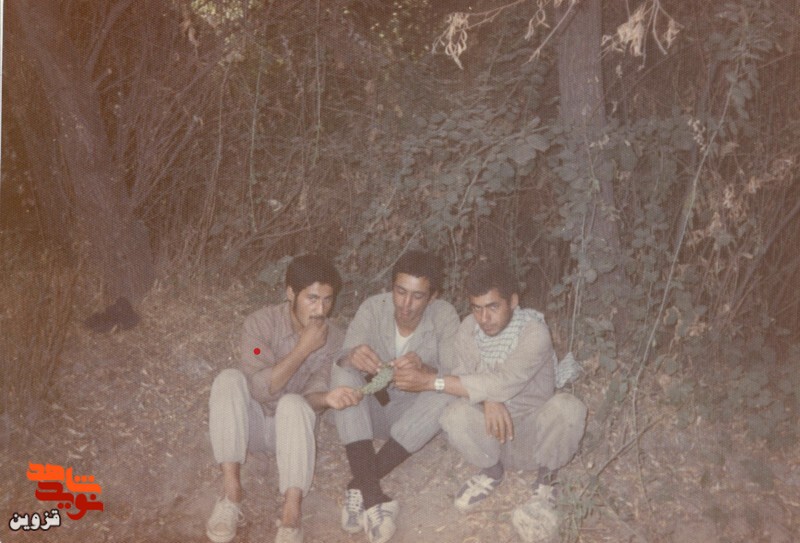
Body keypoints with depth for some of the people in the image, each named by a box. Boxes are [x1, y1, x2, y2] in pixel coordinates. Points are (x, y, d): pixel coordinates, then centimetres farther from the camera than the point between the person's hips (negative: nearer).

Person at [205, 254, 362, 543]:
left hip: (289, 426, 0)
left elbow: (312, 392, -19)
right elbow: (260, 388, -24)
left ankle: (291, 516, -39)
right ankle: (231, 494, -29)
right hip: (251, 422, 0)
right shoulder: (260, 323, -14)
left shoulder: (335, 340, -8)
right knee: (229, 379, -29)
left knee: (294, 402, -33)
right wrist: (304, 348, -29)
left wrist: (327, 398, -42)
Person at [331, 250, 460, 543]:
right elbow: (342, 357, -24)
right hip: (371, 409, 1)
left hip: (412, 416, 0)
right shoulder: (373, 307, -14)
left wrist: (424, 371, -46)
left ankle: (360, 485, -28)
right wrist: (352, 357, -49)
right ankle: (372, 494, -37)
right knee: (343, 371, -28)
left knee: (447, 394, -31)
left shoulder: (445, 316, -15)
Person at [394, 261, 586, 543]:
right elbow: (459, 375, -10)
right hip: (493, 429, 3)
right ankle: (491, 470, 3)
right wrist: (485, 399, -34)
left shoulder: (534, 330, -23)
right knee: (455, 414, -30)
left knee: (568, 407, -34)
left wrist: (430, 382, -35)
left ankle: (546, 480, -5)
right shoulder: (469, 328, -8)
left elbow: (502, 383, -33)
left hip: (533, 429, -3)